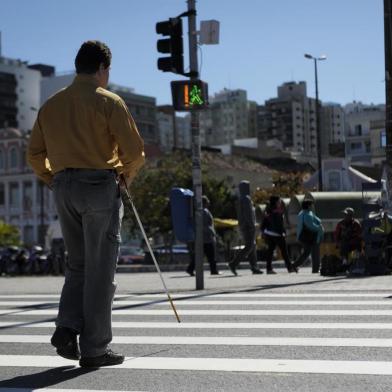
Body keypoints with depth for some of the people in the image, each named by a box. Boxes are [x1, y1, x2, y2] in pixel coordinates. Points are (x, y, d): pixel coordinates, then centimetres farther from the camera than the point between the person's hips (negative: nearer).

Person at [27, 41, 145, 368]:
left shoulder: (51, 104, 13)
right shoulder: (108, 101, -5)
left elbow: (35, 154, 11)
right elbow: (135, 150, -10)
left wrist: (55, 182, 17)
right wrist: (127, 175, 8)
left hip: (64, 189, 6)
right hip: (100, 185, -5)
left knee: (78, 264, 18)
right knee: (100, 270, 0)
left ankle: (67, 329, 2)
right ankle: (95, 349, 4)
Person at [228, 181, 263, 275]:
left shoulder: (241, 199, 17)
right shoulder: (246, 198, -14)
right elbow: (248, 213, -21)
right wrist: (252, 225, -22)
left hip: (244, 226, 10)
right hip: (248, 226, -10)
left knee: (252, 246, 9)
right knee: (249, 247, -10)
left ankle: (254, 267, 7)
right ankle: (233, 264, -14)